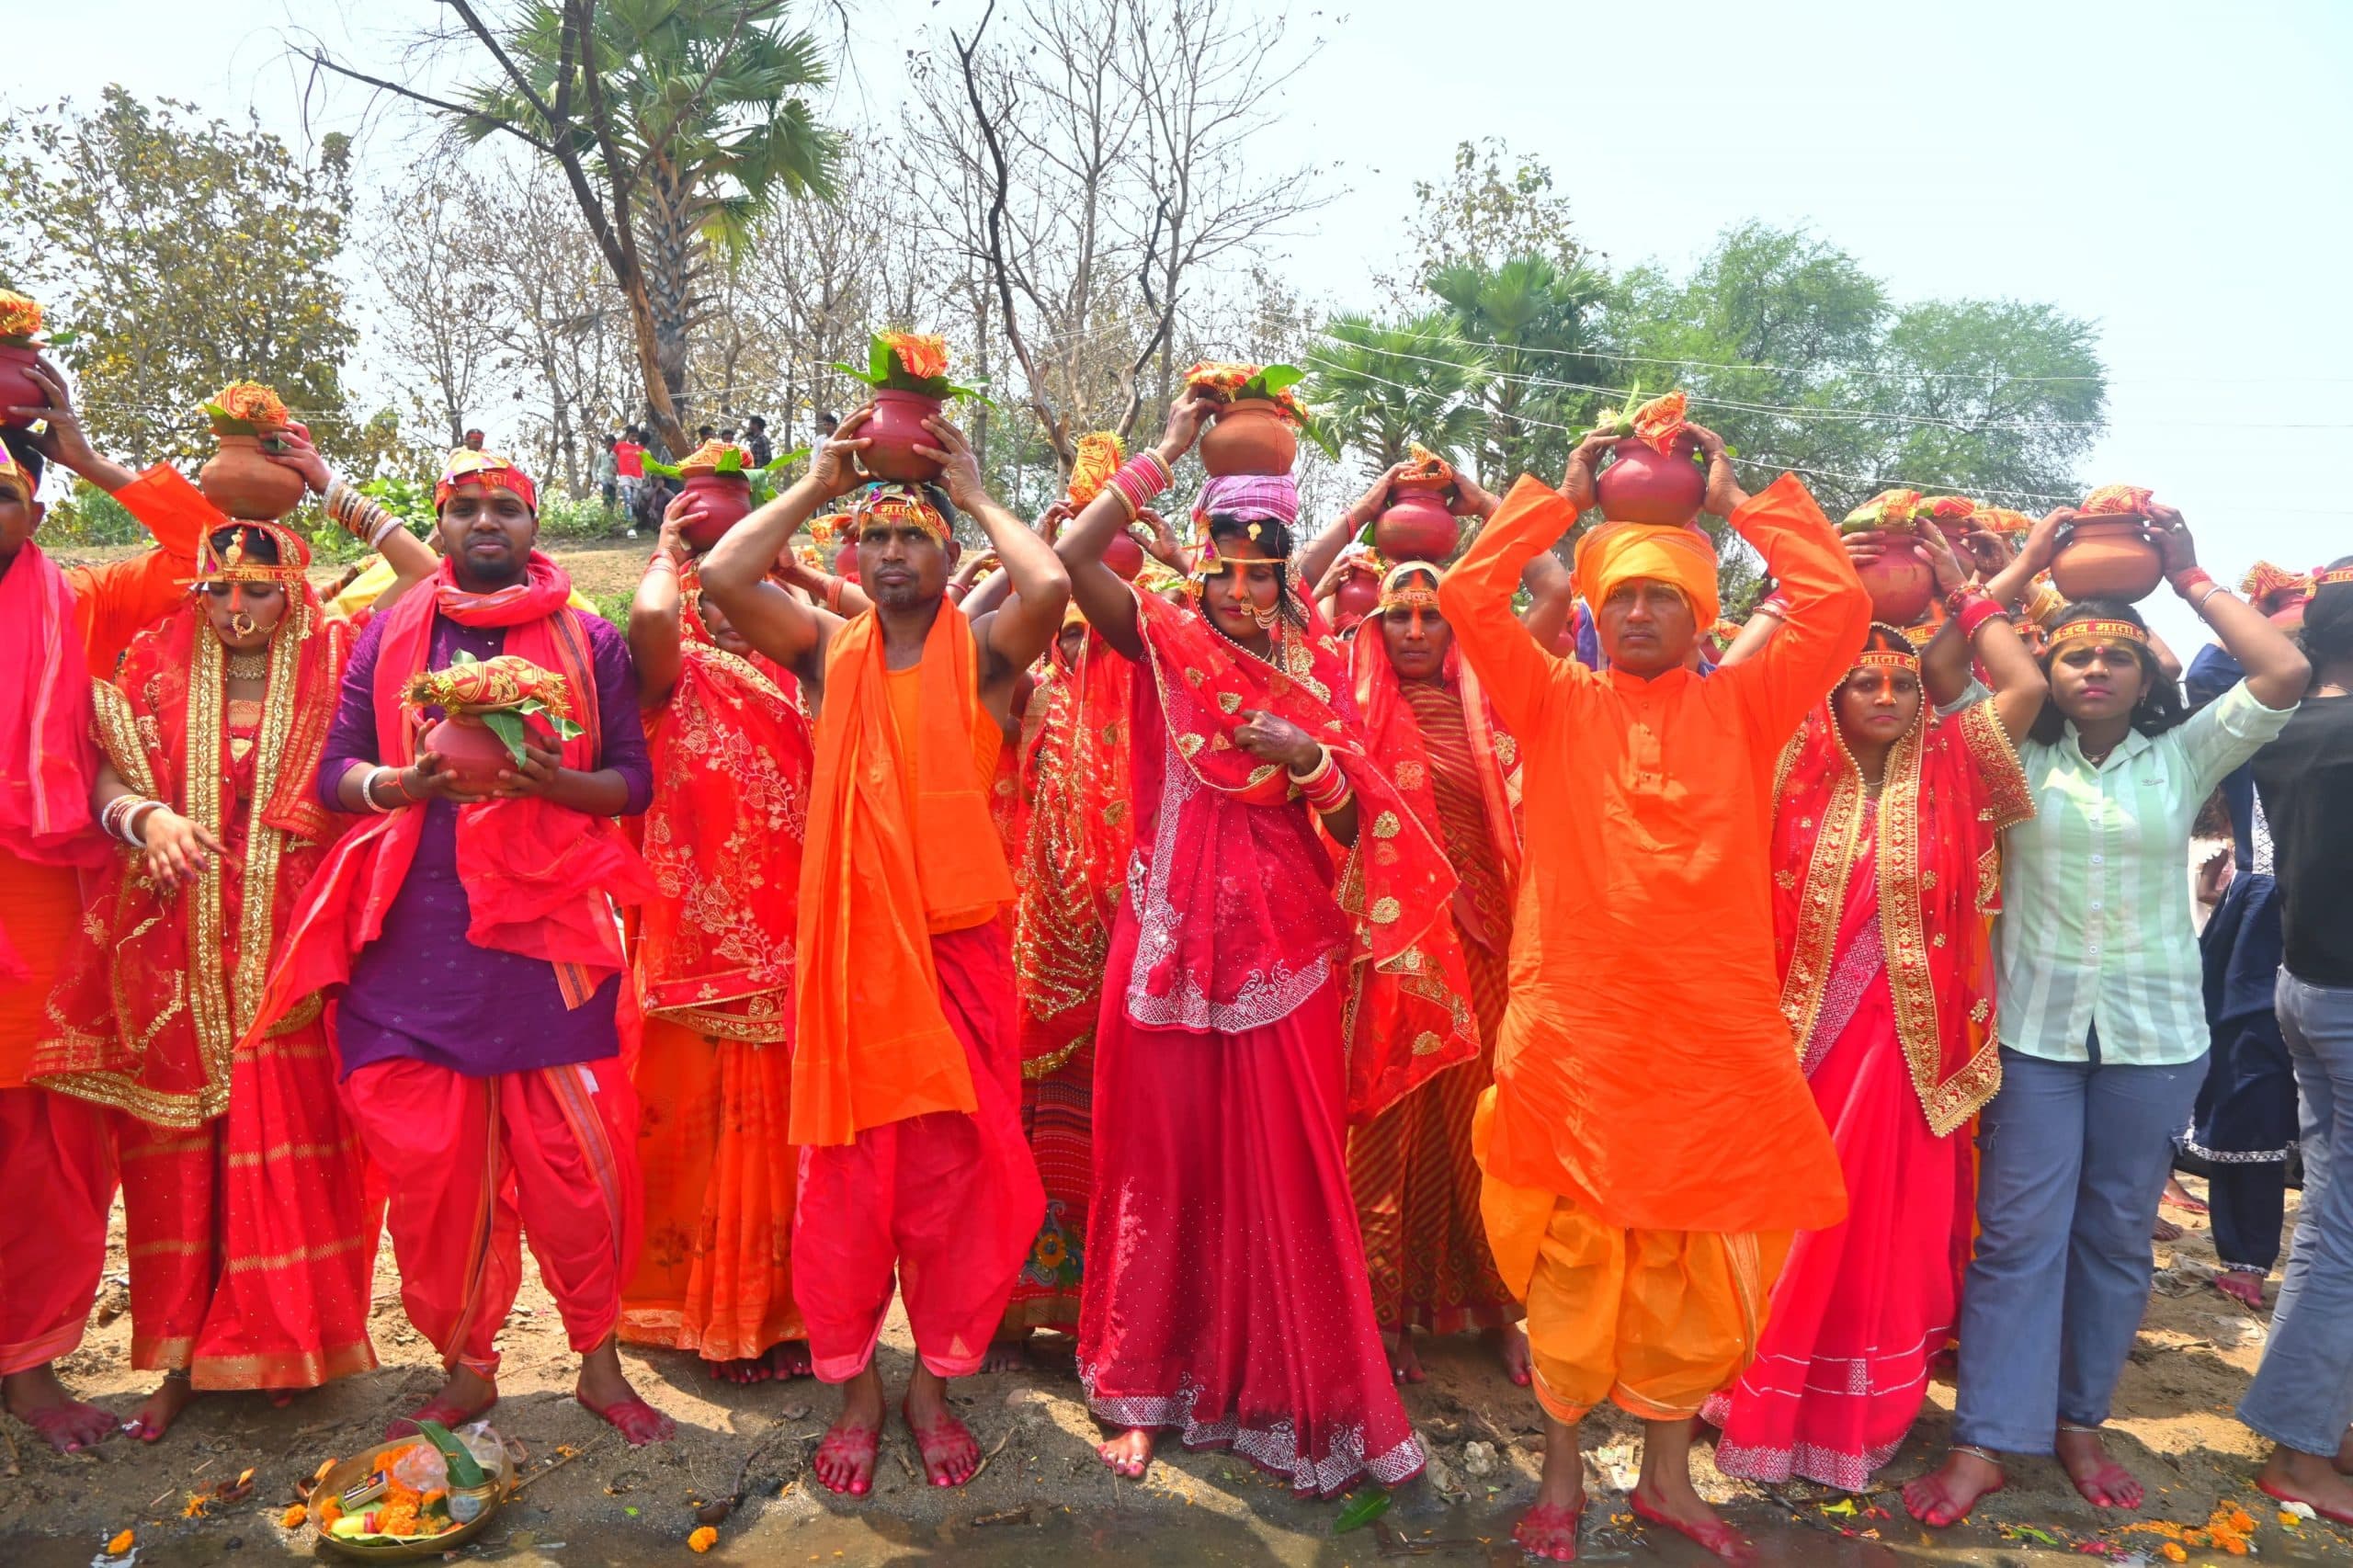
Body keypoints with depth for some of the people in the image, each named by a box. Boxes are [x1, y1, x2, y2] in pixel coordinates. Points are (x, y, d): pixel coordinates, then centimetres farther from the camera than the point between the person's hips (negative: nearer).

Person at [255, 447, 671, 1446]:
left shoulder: (588, 641, 9)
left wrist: (554, 782, -15)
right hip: (412, 938, 2)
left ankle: (599, 1362, 14)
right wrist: (408, 782, -13)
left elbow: (635, 779, 5)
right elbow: (335, 772, 8)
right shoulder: (389, 635, 13)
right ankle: (466, 1369, 20)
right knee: (430, 1166, 3)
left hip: (545, 930, -1)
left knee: (577, 1156, -4)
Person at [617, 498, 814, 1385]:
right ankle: (698, 1304, 16)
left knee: (780, 1121, 9)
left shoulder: (795, 673, 15)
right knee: (701, 1118, 2)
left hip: (787, 938, 4)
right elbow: (648, 619, -21)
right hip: (702, 936, -4)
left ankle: (781, 1303, 21)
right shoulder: (678, 673, -1)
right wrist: (666, 554, -5)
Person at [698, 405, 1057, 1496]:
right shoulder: (828, 650, 6)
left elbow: (1051, 585, -19)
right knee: (846, 1173, 8)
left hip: (958, 950, -1)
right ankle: (855, 1386, 26)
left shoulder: (984, 651, 1)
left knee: (957, 1172, 7)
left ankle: (935, 1385, 26)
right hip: (848, 952, 1)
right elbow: (722, 576, -8)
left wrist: (977, 496, -4)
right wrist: (817, 484, 2)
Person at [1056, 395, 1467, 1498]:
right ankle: (1142, 1389, 22)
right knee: (1163, 1165, 7)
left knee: (1286, 1176, 5)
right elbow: (1070, 557, -14)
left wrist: (1309, 758, -14)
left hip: (1285, 951, 2)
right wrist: (1167, 451, -7)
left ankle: (1290, 1398, 21)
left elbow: (1359, 825, 6)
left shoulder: (1316, 670, 8)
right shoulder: (1166, 646, 2)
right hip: (1174, 941, -1)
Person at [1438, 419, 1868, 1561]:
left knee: (1696, 1268, 13)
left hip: (1713, 1039, 2)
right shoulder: (1556, 702, 4)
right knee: (1572, 1262, 9)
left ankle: (1668, 1476, 32)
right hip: (1575, 1035, -1)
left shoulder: (1741, 707, 6)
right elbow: (1466, 597, -6)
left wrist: (1739, 504, 5)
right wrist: (1563, 498, 3)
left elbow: (1839, 606, -3)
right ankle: (1562, 1476, 26)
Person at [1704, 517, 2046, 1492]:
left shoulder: (1948, 769, 3)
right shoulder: (1798, 767, 1)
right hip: (1797, 1034, -1)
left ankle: (1864, 1415, 23)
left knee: (1884, 1225, 9)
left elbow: (2026, 687, -5)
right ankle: (1766, 1404, 21)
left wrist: (1961, 592, 2)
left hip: (1905, 1038, 1)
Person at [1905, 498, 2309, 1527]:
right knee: (2019, 1233, -1)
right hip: (2034, 1026, -1)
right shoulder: (2019, 757, 2)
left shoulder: (2182, 757, 4)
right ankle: (1985, 1440, 5)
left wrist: (2188, 574, -4)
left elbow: (2285, 673, -9)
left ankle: (2080, 1421, 26)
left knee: (2118, 1234, 11)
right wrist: (2027, 564, -3)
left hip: (2153, 1033, 2)